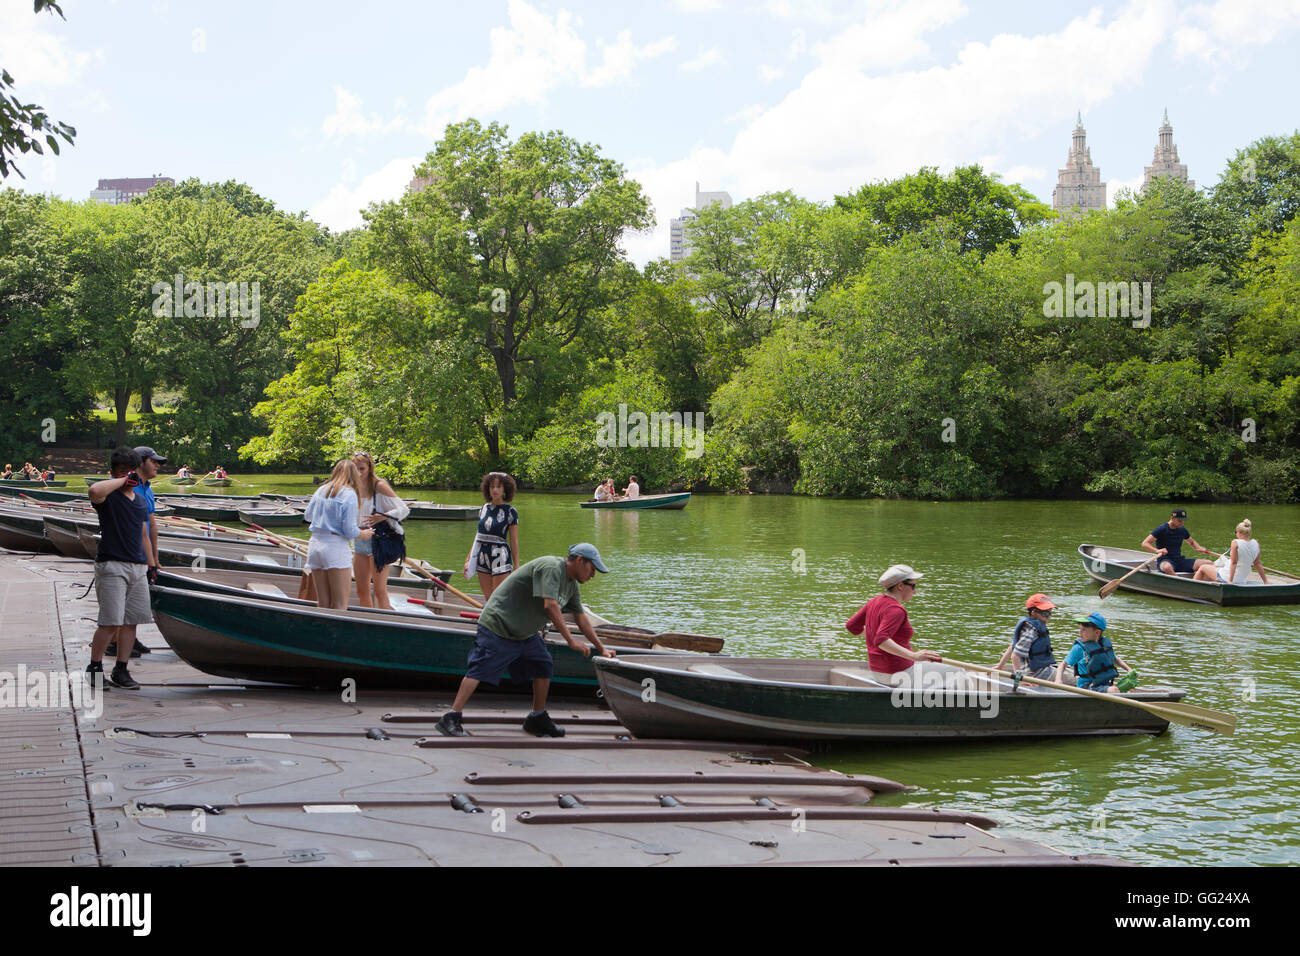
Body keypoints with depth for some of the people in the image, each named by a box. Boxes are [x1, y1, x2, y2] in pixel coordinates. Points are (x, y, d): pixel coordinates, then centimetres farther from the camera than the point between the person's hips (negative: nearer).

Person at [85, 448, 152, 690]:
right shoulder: (108, 497, -4)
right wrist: (123, 480, -20)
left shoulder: (141, 500, 18)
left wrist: (149, 563, 22)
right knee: (111, 622, -10)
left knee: (132, 621, 5)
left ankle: (121, 671, 13)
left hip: (138, 568, 7)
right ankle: (94, 668, 4)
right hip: (112, 566, -7)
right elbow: (94, 491, -30)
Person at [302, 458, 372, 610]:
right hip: (335, 547, -6)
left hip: (315, 545, 6)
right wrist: (364, 534, 9)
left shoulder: (321, 490, 9)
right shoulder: (349, 494, -8)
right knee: (340, 605, -1)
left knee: (322, 604, 12)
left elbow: (307, 516, 23)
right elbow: (350, 531, -11)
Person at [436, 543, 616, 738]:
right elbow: (550, 606, -28)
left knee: (544, 666, 9)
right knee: (480, 670, -14)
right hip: (499, 625, -10)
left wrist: (602, 648, 21)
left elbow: (581, 618, 20)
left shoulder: (571, 584, 11)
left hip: (525, 633, 10)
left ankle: (538, 718, 21)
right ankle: (450, 719, -16)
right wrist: (571, 641, -26)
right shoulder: (551, 567, -20)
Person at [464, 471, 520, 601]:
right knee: (488, 599, 8)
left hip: (500, 557, -6)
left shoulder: (510, 511, -5)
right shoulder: (484, 509, 10)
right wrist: (468, 559, 15)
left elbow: (514, 541, -5)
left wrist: (516, 567, -7)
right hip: (483, 557, 6)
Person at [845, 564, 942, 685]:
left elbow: (852, 626, 14)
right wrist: (913, 655, -39)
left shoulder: (875, 601, 6)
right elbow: (881, 641, -34)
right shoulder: (895, 610, -20)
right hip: (897, 675, -10)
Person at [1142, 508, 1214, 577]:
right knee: (1167, 568, -45)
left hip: (1179, 560, 6)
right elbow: (1144, 544, -13)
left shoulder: (1182, 530, 11)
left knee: (1209, 564, -12)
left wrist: (1199, 548, 8)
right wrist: (1157, 550, -31)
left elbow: (1192, 542, 31)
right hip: (1164, 561, -6)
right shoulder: (1161, 529, -7)